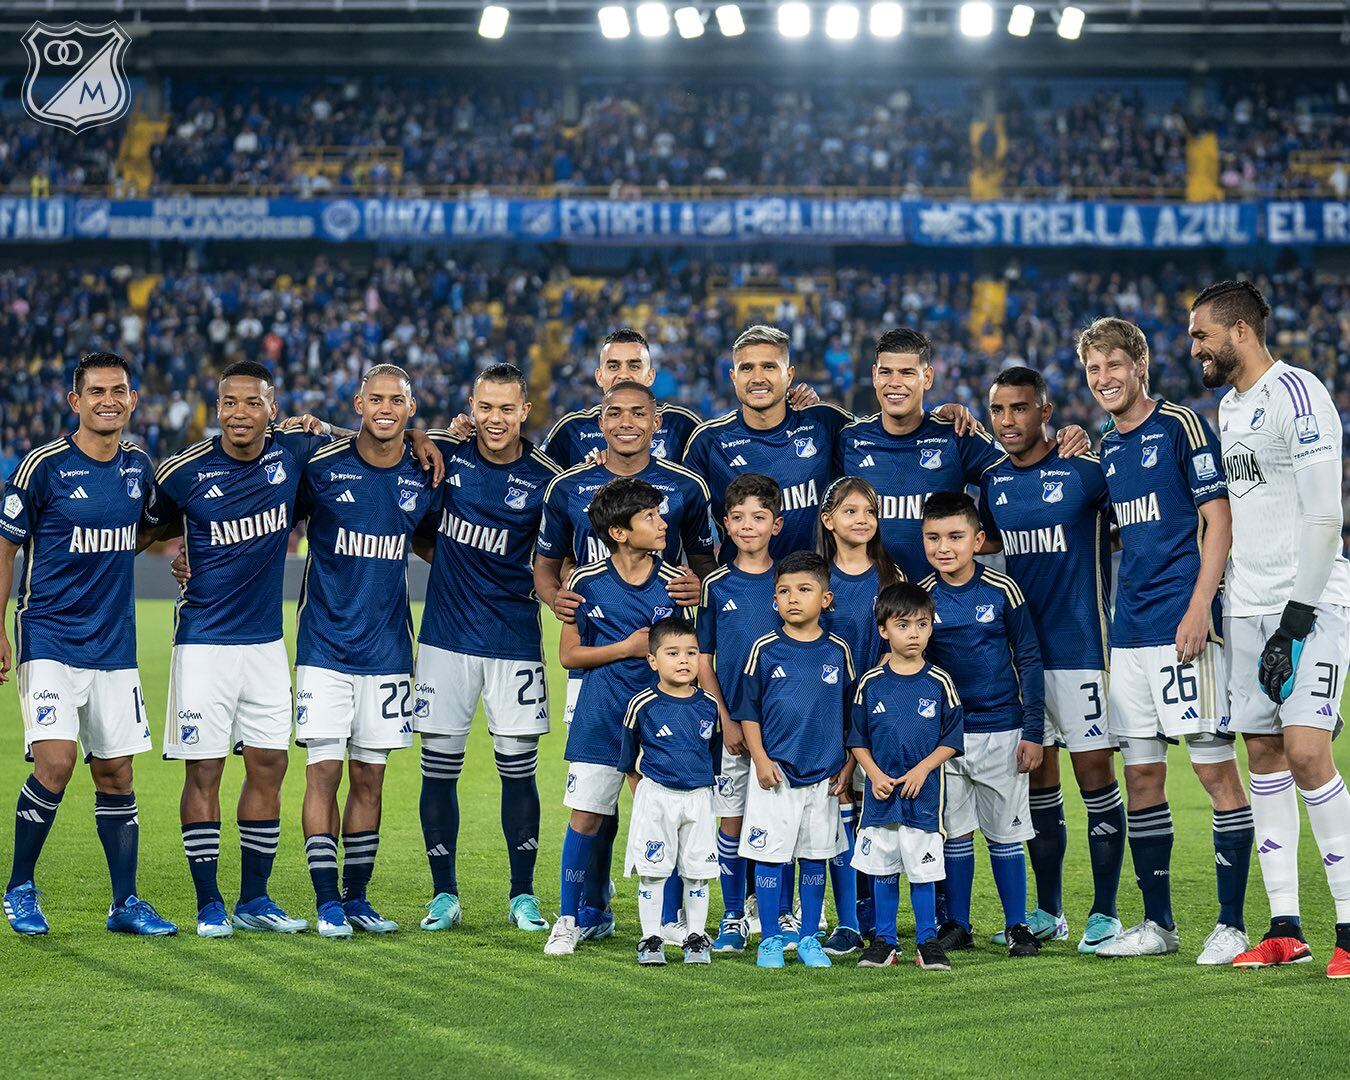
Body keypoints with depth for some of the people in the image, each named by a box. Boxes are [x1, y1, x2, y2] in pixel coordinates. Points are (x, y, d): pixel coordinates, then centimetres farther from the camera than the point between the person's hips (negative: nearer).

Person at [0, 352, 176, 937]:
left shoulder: (139, 467, 7)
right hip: (50, 641, -5)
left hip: (115, 645, 5)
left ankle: (126, 902, 15)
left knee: (115, 774, 7)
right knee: (55, 762, -17)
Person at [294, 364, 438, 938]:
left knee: (369, 778, 7)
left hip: (386, 649, 3)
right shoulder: (321, 466, -5)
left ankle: (357, 897, 17)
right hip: (326, 647, -3)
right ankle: (327, 902, 2)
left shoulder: (424, 476, 3)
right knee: (323, 772, -5)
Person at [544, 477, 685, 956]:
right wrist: (628, 648, -7)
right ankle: (571, 918, 12)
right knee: (586, 817, -2)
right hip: (600, 718, -1)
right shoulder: (586, 582, -1)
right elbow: (569, 654, 3)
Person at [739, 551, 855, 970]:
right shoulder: (765, 649, -1)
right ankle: (769, 940, 10)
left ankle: (810, 939, 18)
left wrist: (846, 766, 5)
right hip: (775, 773, -2)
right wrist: (760, 759, -7)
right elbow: (749, 712, 2)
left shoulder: (837, 651, 3)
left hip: (823, 775, 2)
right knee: (770, 855, 0)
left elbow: (851, 714, 10)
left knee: (815, 856, 8)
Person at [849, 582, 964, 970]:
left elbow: (952, 740, 1)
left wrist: (922, 769, -11)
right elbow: (857, 740, 6)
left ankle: (927, 942, 12)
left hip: (923, 793, -1)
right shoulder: (871, 683, 2)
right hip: (880, 793, 1)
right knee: (883, 871, 7)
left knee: (923, 870, 1)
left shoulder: (938, 683, -1)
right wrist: (875, 774, -8)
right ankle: (884, 942, 17)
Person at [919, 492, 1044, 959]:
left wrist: (1033, 731, -3)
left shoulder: (1001, 591, -6)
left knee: (1005, 833, 3)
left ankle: (1017, 926, 12)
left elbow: (1029, 661, -1)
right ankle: (956, 925, 17)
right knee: (954, 832, 7)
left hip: (1001, 731, -2)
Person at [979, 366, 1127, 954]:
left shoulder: (1085, 470, -8)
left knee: (1095, 773, -4)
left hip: (1079, 644, -5)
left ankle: (1104, 912, 3)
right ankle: (1048, 911, 18)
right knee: (1037, 778, 10)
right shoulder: (993, 481, 8)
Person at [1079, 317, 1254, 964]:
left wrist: (1199, 608, -17)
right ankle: (1157, 923, 15)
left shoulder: (1180, 426, -4)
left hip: (1183, 625, -7)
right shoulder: (1106, 450, 17)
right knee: (1141, 776, 8)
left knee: (1216, 769, -5)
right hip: (1129, 632, 7)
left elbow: (1217, 519, -8)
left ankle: (1230, 924, -2)